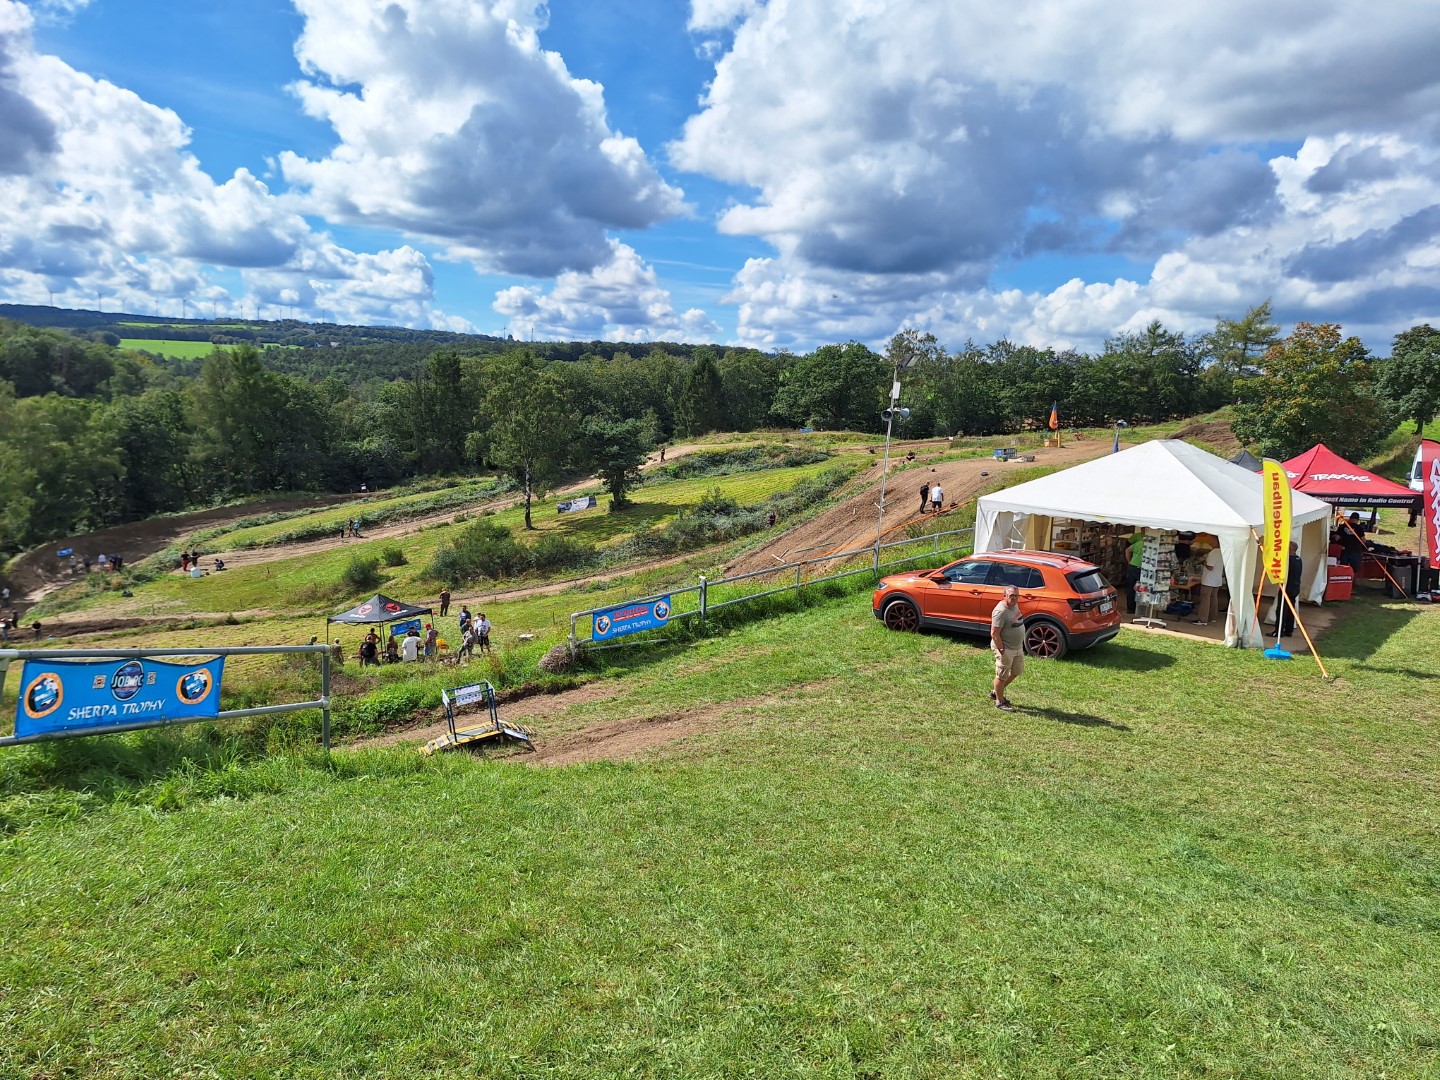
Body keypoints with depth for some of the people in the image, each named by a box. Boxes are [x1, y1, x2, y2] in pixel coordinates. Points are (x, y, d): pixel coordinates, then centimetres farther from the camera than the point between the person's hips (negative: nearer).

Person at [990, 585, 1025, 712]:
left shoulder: (1014, 605, 4)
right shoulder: (1001, 611, -25)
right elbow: (994, 633, -26)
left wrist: (1021, 645, 20)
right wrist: (1001, 650, -24)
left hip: (1018, 647, 10)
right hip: (1006, 649, -10)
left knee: (1016, 672, 22)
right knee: (1002, 676, 4)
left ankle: (995, 692, 36)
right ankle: (1000, 702, 20)